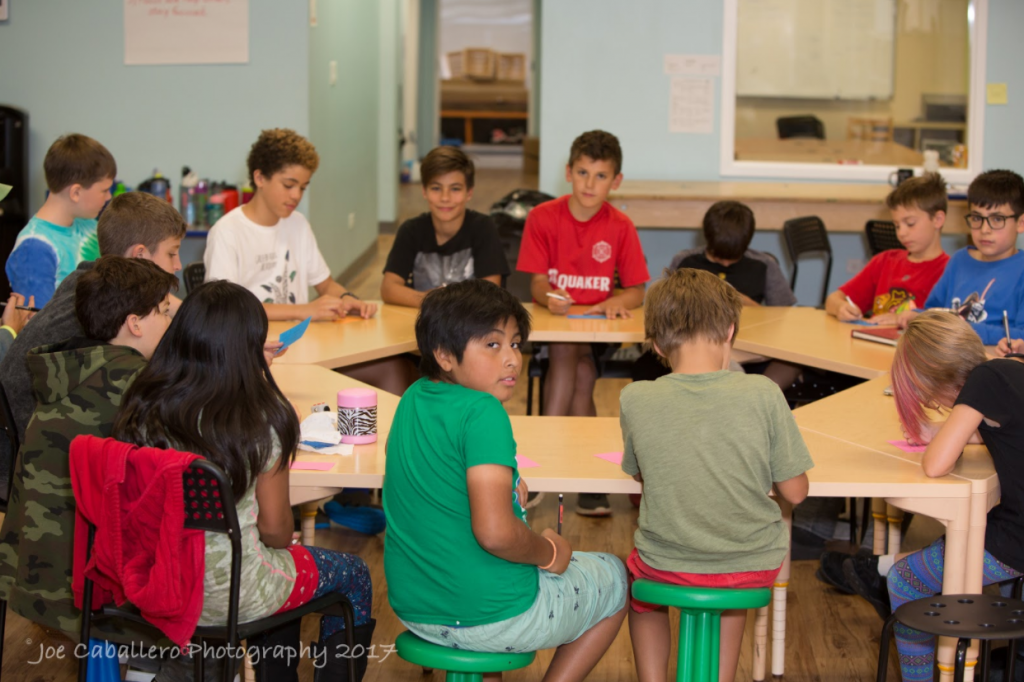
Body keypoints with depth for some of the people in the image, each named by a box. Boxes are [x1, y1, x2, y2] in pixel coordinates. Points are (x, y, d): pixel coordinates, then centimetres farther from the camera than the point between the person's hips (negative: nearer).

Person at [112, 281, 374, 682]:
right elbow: (274, 528, -12)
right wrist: (285, 542, 12)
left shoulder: (141, 408, -7)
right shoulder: (261, 420, -20)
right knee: (354, 576, 21)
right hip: (230, 596, -6)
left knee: (281, 560, 34)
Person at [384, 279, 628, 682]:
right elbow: (495, 532, -32)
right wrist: (548, 553, -12)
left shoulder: (414, 399, 1)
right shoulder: (482, 412, -22)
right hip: (489, 616, -7)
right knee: (613, 577, 19)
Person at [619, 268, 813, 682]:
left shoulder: (635, 400, -14)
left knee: (638, 572, 35)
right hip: (753, 568, 1)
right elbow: (795, 492, -8)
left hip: (667, 568, -1)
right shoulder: (763, 395, -16)